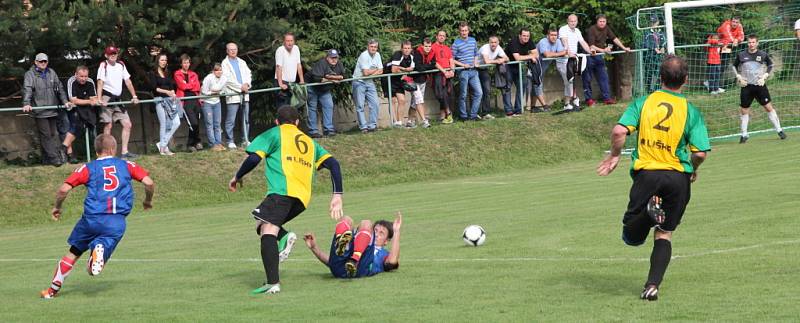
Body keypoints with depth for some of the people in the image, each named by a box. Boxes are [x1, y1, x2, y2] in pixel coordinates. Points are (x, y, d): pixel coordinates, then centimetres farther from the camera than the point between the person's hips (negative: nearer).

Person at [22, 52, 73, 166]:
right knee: (46, 135, -6)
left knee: (53, 134, 8)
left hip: (52, 109, 5)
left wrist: (65, 101, 3)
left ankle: (47, 159, 15)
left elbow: (59, 88, 14)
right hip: (39, 111, -5)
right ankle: (54, 158, -6)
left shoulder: (51, 73, 13)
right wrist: (26, 104, -29)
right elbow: (27, 90, -14)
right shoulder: (30, 74, -2)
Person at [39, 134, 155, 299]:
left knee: (73, 253, 21)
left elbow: (64, 189, 0)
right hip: (117, 221, 0)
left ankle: (53, 289, 24)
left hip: (91, 218, 0)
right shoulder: (127, 165, 13)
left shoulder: (88, 168, 10)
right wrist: (148, 201, 23)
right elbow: (149, 183, 4)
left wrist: (56, 207, 18)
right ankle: (100, 249, -37)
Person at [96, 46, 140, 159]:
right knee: (108, 124, -9)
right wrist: (99, 99, -28)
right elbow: (100, 83, -17)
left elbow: (128, 81, 15)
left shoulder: (121, 65, 11)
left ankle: (124, 152, 6)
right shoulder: (103, 65, -7)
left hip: (118, 99, 6)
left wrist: (134, 96, 10)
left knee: (127, 124, 1)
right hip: (107, 98, -6)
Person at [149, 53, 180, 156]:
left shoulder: (168, 73, 17)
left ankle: (162, 144, 4)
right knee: (164, 124, -5)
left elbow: (171, 86, 13)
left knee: (176, 122, -5)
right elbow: (154, 88, -9)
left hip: (170, 100, 6)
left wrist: (173, 95, -4)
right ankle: (163, 148, 4)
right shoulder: (153, 74, 1)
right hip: (160, 100, -5)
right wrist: (166, 91, -19)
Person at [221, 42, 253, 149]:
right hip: (232, 95, -5)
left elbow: (249, 74, 14)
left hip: (244, 94, 5)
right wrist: (240, 87, -13)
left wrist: (247, 84, -7)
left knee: (246, 119, 6)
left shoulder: (242, 62, 20)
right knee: (230, 120, -6)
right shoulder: (225, 63, 2)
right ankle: (230, 142, -2)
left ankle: (245, 140, 12)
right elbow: (227, 79, -8)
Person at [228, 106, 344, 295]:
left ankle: (273, 283, -34)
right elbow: (333, 163, 17)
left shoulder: (274, 134, 15)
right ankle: (285, 236, -9)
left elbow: (253, 158, 2)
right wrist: (337, 195, 11)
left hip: (282, 190, -6)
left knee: (267, 230, -16)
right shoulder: (310, 142, 30)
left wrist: (238, 177, 18)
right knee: (262, 223, 23)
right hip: (303, 197, 6)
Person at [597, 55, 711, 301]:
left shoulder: (643, 103, 0)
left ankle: (650, 209, -23)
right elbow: (700, 152, -9)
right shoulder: (691, 111, -2)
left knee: (631, 237, 8)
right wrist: (693, 170, 13)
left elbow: (619, 131, -13)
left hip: (646, 173, 0)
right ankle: (652, 286, -2)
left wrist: (614, 156, 6)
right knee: (664, 235, 13)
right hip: (677, 176, 0)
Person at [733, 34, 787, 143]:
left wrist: (764, 77, 0)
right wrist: (739, 77, -1)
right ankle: (744, 134, 16)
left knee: (769, 107, -3)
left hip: (760, 85, -1)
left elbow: (770, 65, 12)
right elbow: (734, 66, 12)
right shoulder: (741, 55, -2)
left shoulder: (763, 54, -2)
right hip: (746, 86, 1)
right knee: (744, 110, 3)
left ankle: (779, 130, 9)